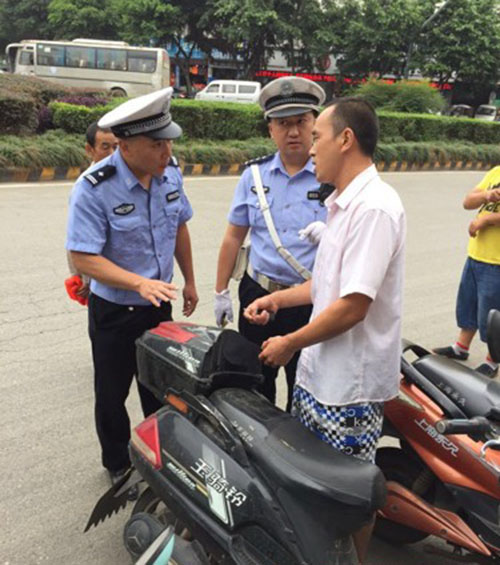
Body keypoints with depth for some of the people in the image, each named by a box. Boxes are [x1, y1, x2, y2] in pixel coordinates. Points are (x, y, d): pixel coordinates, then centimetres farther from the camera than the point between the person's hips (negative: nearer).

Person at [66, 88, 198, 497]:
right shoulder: (94, 188, -24)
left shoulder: (170, 173, -6)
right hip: (114, 311, -5)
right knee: (113, 394, 14)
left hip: (159, 304, 5)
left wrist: (189, 281, 13)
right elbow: (82, 258, -26)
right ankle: (118, 465, 37)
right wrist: (140, 283, -35)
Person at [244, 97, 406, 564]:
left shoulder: (374, 208, -22)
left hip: (351, 383, -9)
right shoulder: (343, 203, 10)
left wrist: (291, 343, -15)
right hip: (320, 370, 9)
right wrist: (279, 298, 10)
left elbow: (353, 305, -26)